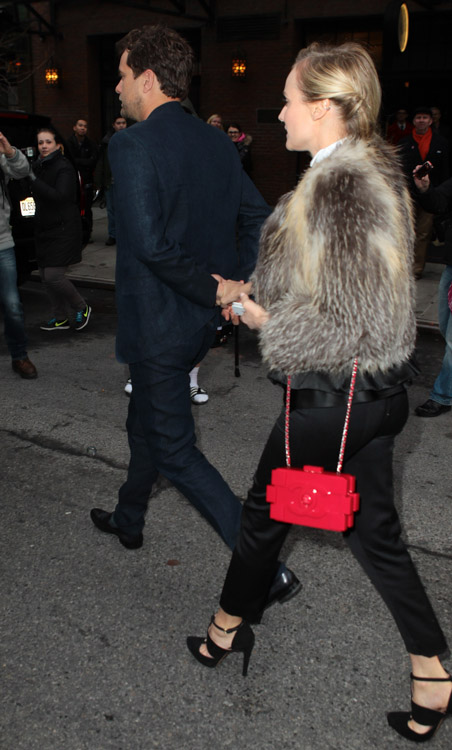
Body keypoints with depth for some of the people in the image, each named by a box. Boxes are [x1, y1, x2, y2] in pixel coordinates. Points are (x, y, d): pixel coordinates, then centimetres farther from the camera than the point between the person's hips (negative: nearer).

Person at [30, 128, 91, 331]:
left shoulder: (64, 167, -12)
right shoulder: (38, 166, 11)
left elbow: (60, 196, -26)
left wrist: (33, 179, -28)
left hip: (63, 229, -8)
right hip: (44, 229, 8)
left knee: (53, 276, -13)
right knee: (45, 275, 9)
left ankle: (82, 308, 11)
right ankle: (60, 318, 23)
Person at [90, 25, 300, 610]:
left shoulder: (131, 146, -19)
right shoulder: (216, 142, 5)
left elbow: (150, 244, -30)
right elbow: (259, 219, 8)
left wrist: (215, 290, -18)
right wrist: (240, 286, 3)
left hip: (157, 324, -9)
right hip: (199, 320, 9)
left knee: (176, 453, 3)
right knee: (144, 423, 27)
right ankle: (128, 519, 49)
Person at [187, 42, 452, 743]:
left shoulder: (340, 188, -22)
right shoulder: (372, 168, 10)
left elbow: (348, 318, -25)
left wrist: (267, 322, -11)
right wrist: (263, 294, 11)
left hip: (334, 396, -9)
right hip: (374, 388, 9)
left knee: (265, 508, 13)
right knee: (372, 527, 16)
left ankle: (229, 625, 39)